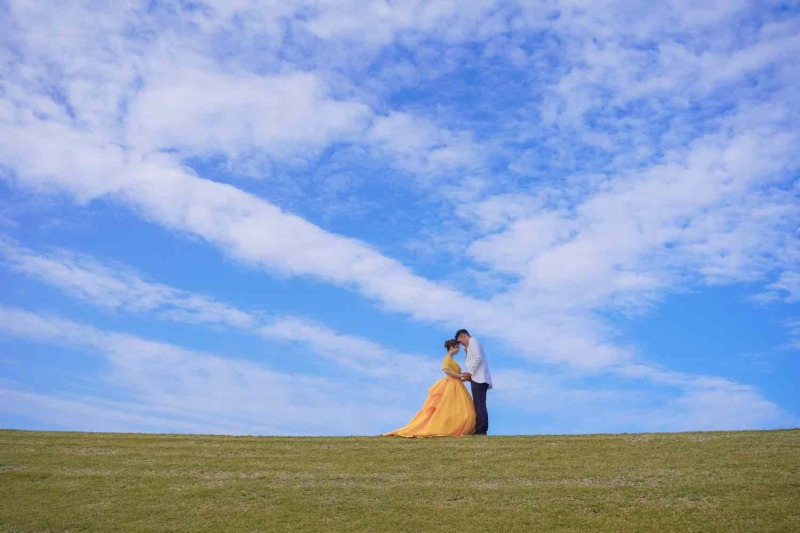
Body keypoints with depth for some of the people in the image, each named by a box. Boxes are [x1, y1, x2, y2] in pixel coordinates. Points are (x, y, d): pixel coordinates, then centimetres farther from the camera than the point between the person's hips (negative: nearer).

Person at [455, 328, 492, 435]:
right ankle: (481, 430, 6)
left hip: (478, 379, -10)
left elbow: (478, 358, -17)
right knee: (479, 405, 7)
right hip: (479, 378, 10)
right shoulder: (472, 344, 26)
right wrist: (469, 375, 13)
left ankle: (481, 431, -14)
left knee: (479, 405, -12)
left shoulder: (472, 341, -3)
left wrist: (470, 372, -12)